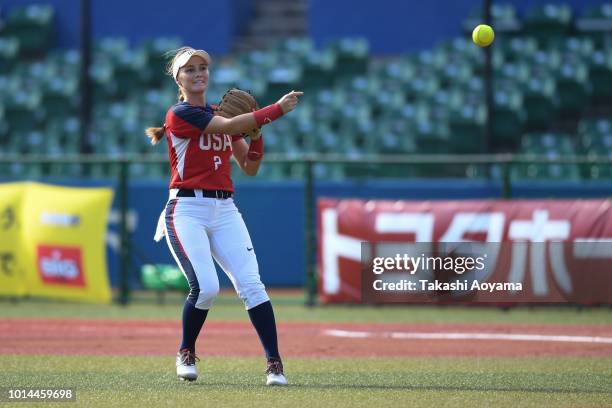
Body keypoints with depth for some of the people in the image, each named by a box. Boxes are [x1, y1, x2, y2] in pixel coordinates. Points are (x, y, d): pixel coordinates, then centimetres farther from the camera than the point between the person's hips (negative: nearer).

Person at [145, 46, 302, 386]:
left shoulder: (223, 114, 17)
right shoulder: (180, 114, -4)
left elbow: (250, 168, 17)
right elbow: (229, 126, -18)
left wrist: (256, 130, 2)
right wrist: (278, 109, -14)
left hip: (225, 211, 6)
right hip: (187, 210, -6)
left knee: (251, 284, -12)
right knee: (205, 287, -21)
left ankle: (274, 364, -13)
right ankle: (186, 354, 5)